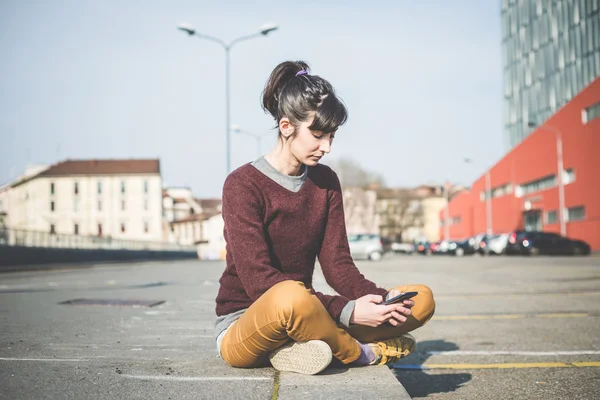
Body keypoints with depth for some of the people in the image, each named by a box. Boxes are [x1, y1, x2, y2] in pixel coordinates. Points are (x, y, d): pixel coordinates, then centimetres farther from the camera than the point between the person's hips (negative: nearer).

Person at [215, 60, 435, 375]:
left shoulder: (326, 181, 5)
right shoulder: (242, 184, -14)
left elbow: (337, 264, 1)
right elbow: (259, 281, -23)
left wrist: (383, 300, -20)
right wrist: (347, 311, -29)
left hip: (303, 318, 7)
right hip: (241, 327, -6)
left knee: (421, 299, -7)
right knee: (292, 296, -42)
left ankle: (310, 346, -20)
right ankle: (360, 354, -13)